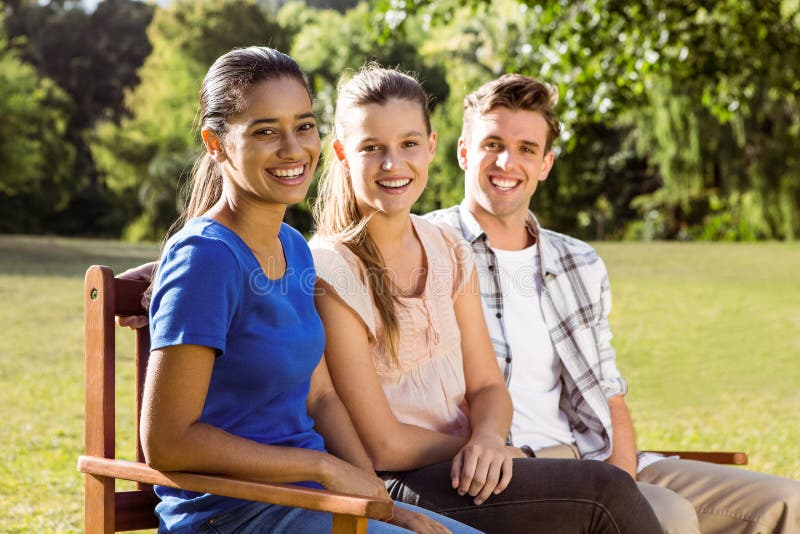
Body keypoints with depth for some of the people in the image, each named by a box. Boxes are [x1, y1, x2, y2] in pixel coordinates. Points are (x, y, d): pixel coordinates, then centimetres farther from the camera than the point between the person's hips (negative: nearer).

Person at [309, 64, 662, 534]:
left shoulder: (450, 253, 9)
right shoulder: (330, 274, -12)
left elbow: (487, 386, 9)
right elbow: (383, 445, -12)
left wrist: (487, 438, -13)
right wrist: (494, 453, -6)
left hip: (464, 472, 6)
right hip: (392, 490, -6)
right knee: (604, 491, -21)